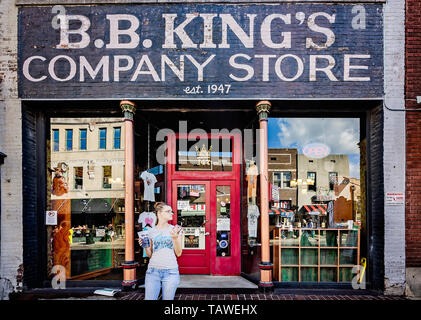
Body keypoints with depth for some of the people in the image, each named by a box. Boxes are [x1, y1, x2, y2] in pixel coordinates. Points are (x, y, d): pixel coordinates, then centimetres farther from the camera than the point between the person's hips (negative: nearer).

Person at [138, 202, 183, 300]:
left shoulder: (176, 229, 3)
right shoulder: (152, 231, 7)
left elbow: (178, 253, 0)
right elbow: (150, 254, 14)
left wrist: (175, 238, -14)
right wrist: (145, 246, -5)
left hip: (171, 272, -1)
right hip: (153, 271, 1)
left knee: (167, 298, 4)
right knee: (149, 298, -1)